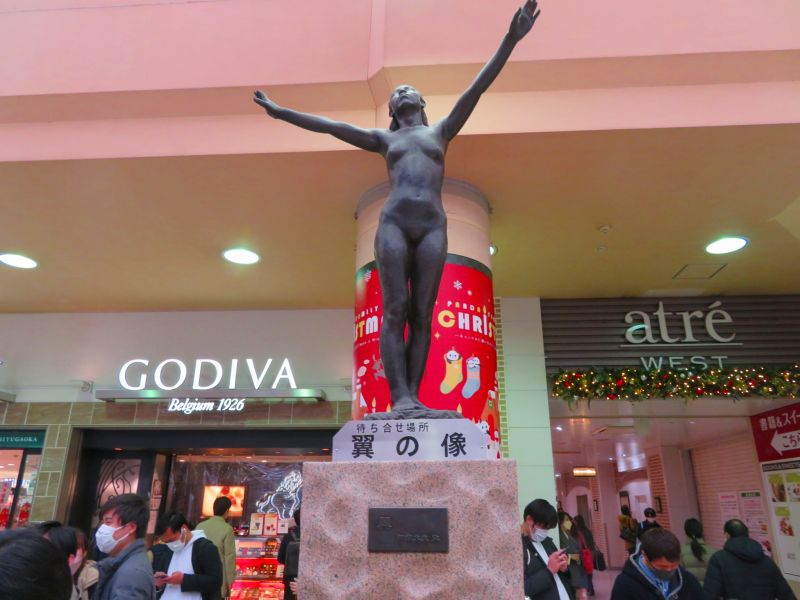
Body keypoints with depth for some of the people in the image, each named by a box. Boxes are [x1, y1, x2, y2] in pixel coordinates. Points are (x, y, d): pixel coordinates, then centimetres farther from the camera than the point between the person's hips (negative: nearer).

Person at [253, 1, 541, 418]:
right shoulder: (384, 140, 26)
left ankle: (413, 398, -12)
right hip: (393, 223, 0)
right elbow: (332, 126, 24)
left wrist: (509, 40, 11)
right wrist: (282, 112, 23)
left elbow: (476, 89, 18)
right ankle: (399, 399, -20)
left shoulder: (441, 132, 26)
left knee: (421, 315, -8)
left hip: (432, 225, 1)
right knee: (395, 311, -14)